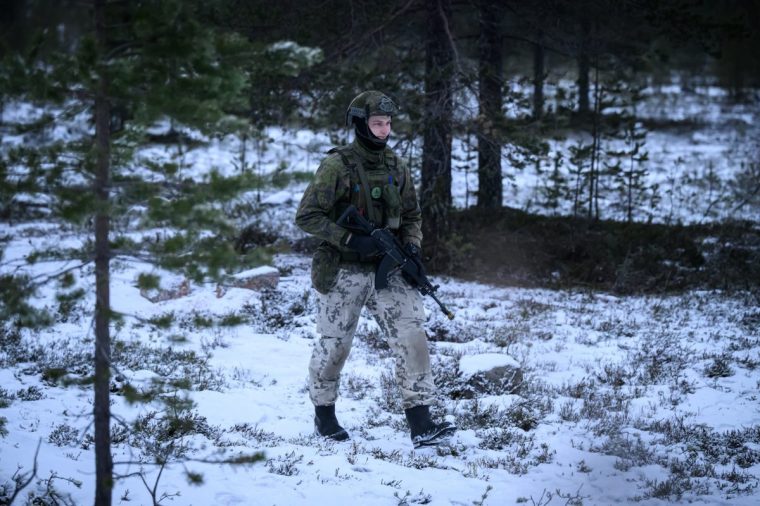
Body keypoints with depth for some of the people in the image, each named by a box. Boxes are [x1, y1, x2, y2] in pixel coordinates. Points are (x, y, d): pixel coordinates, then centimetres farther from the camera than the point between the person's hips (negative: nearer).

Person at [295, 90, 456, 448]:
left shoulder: (396, 167, 7)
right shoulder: (337, 166, -10)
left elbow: (412, 215, 19)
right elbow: (306, 217, -13)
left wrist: (412, 245, -2)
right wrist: (352, 240, -21)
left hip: (386, 270, 4)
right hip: (342, 272, -4)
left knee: (411, 335, -10)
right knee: (334, 346, 6)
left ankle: (421, 425, -12)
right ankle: (324, 415, 30)